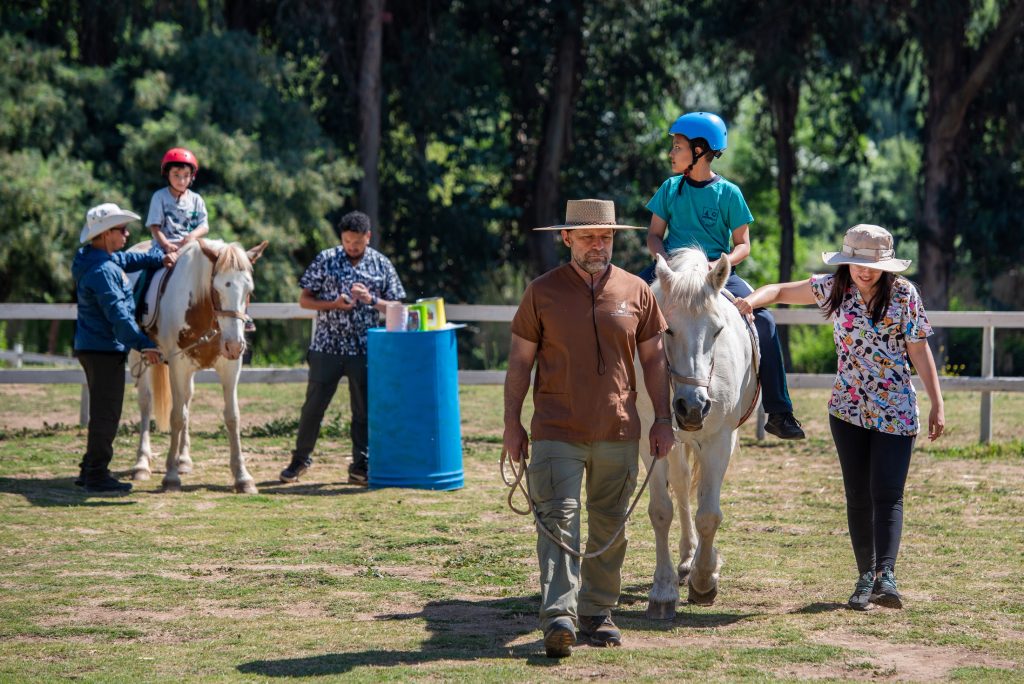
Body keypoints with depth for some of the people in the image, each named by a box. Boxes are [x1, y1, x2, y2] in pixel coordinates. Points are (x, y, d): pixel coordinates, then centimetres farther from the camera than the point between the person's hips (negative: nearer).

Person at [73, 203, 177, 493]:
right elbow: (117, 313, -27)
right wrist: (144, 343, -28)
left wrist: (160, 258, 12)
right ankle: (97, 475, 0)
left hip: (90, 346, 11)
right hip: (105, 348, -11)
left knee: (103, 411, 18)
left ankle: (90, 469, 25)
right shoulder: (102, 270, -21)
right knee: (107, 413, -4)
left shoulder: (106, 260, 10)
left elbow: (127, 259, 28)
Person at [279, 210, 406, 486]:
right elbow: (304, 300, 2)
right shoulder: (325, 260, 1)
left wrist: (371, 300, -12)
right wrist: (334, 304, -14)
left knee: (364, 409, 4)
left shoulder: (381, 265, 4)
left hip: (364, 349, 1)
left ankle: (361, 466, 12)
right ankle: (301, 459, 19)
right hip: (327, 347, -1)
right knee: (314, 405, 3)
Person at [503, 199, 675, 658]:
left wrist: (663, 419, 6)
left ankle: (597, 614, 21)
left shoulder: (636, 293, 5)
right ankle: (558, 617, -22)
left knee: (610, 527, 10)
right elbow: (519, 362, 4)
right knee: (559, 519, -13)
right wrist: (511, 423, 0)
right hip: (557, 433, -3)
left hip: (619, 432, 3)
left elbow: (653, 360, 11)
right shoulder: (542, 293, 0)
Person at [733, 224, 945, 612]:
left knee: (887, 494, -13)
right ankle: (866, 576, 14)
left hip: (895, 411, -3)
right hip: (848, 408, 3)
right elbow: (780, 291, 8)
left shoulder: (904, 295, -5)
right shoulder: (833, 289, 1)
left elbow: (919, 350, -4)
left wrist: (937, 405, -8)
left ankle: (885, 575, -23)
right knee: (858, 495, 7)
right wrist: (753, 299, -15)